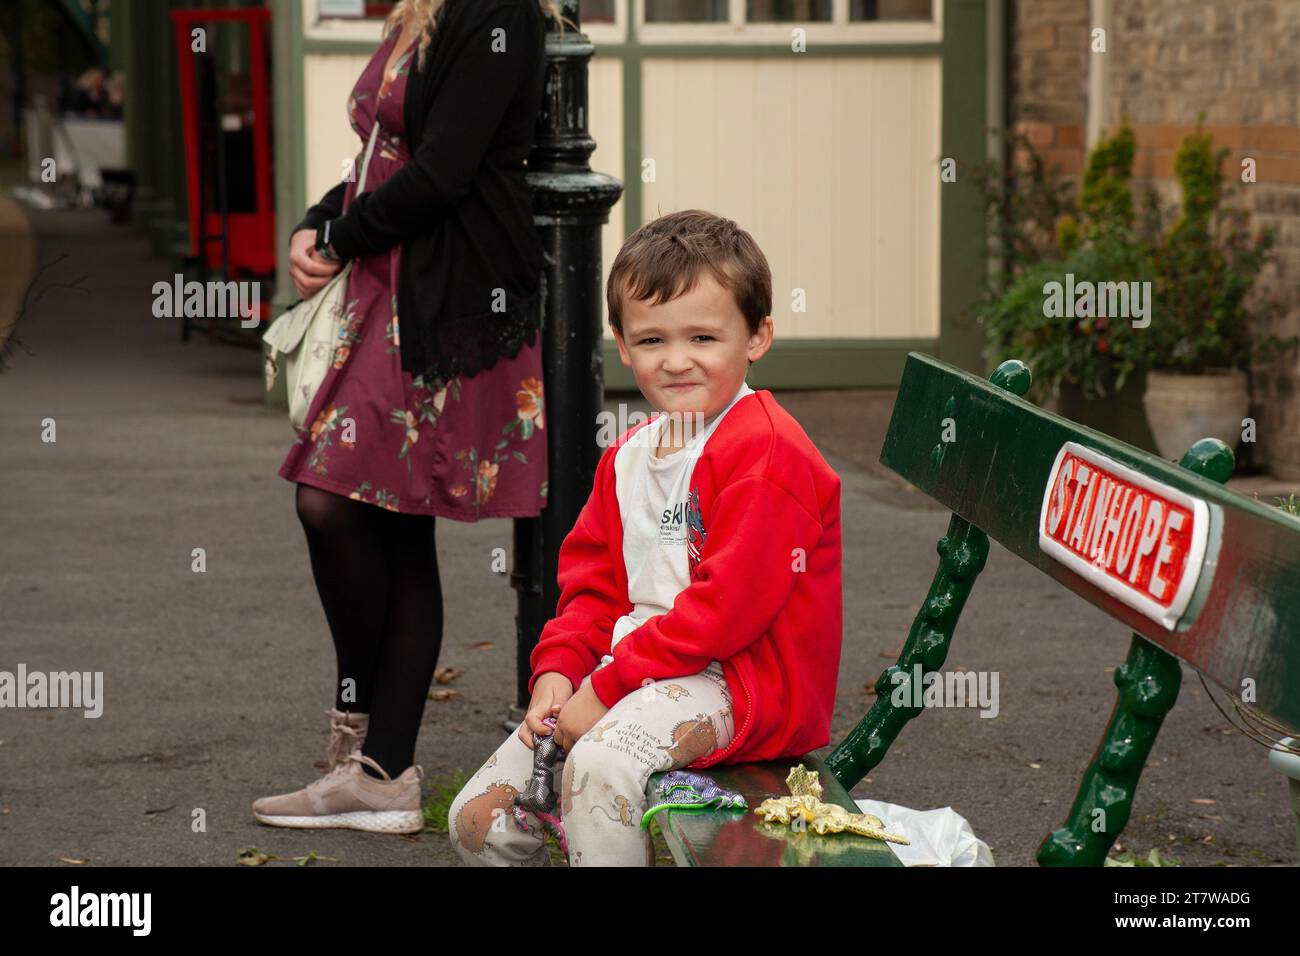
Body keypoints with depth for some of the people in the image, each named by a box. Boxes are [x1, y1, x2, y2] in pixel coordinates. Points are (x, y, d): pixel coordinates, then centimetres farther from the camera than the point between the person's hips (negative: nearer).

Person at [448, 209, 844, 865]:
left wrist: (607, 685, -19)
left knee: (600, 764, -36)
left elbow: (729, 606, -20)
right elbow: (593, 581, 18)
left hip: (744, 683, -8)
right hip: (631, 672, 9)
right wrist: (557, 670, -2)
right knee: (478, 818, 2)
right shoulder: (628, 457, 15)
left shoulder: (765, 452, -13)